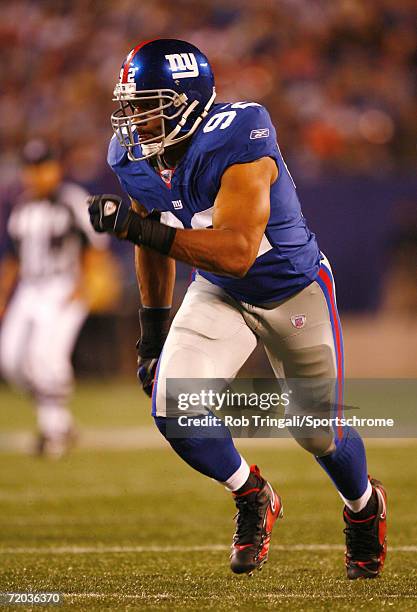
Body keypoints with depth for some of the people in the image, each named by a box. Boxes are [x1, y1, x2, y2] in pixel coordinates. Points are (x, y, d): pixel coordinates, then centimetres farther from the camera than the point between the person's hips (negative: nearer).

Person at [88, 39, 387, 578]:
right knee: (173, 407, -17)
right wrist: (152, 334, 12)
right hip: (218, 294, 5)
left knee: (320, 432, 8)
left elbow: (236, 252, -42)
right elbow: (156, 250, 6)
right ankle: (252, 498, 11)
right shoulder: (135, 158, -12)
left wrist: (139, 227, -48)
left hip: (294, 291, -5)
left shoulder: (237, 142, -34)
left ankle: (364, 507, 43)